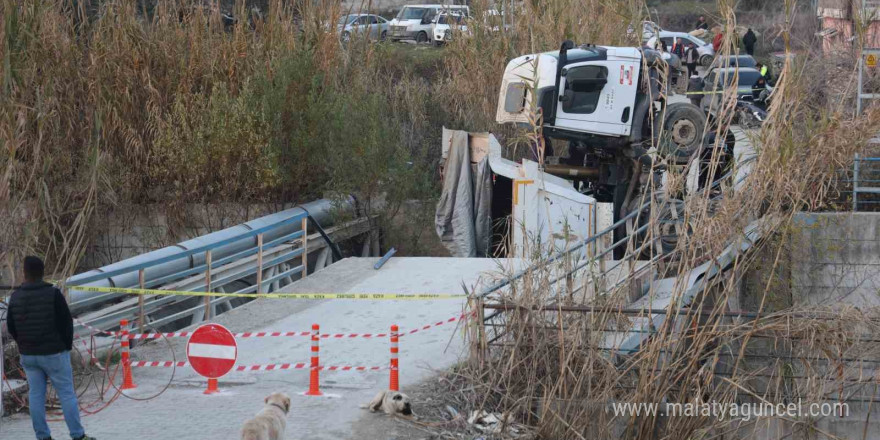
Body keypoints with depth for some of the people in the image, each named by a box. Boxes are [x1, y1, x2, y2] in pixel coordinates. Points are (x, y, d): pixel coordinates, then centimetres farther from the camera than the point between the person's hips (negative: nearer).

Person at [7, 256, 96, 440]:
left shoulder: (15, 297, 0)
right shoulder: (53, 294, -14)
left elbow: (11, 328, 7)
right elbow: (67, 322, -10)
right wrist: (67, 345, 4)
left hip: (28, 355, 4)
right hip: (54, 354, -4)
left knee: (35, 394, 10)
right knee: (66, 393, 2)